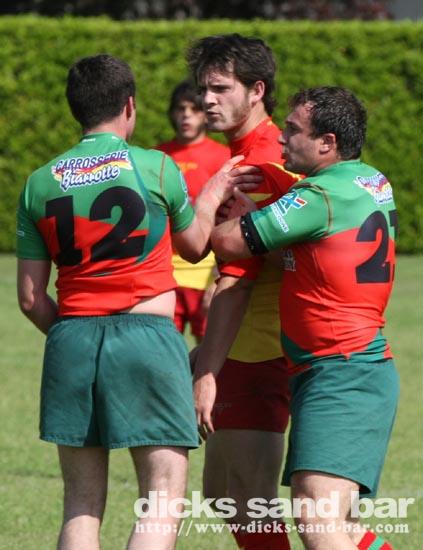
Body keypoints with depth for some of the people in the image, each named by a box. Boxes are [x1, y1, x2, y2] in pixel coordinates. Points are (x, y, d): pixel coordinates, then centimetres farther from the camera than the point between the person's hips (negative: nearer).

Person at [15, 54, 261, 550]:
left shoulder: (39, 184, 6)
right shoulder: (155, 168, -3)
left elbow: (30, 298, 8)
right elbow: (194, 246, 15)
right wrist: (211, 196, 31)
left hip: (71, 340, 4)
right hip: (146, 336, -4)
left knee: (80, 507, 9)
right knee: (163, 504, -1)